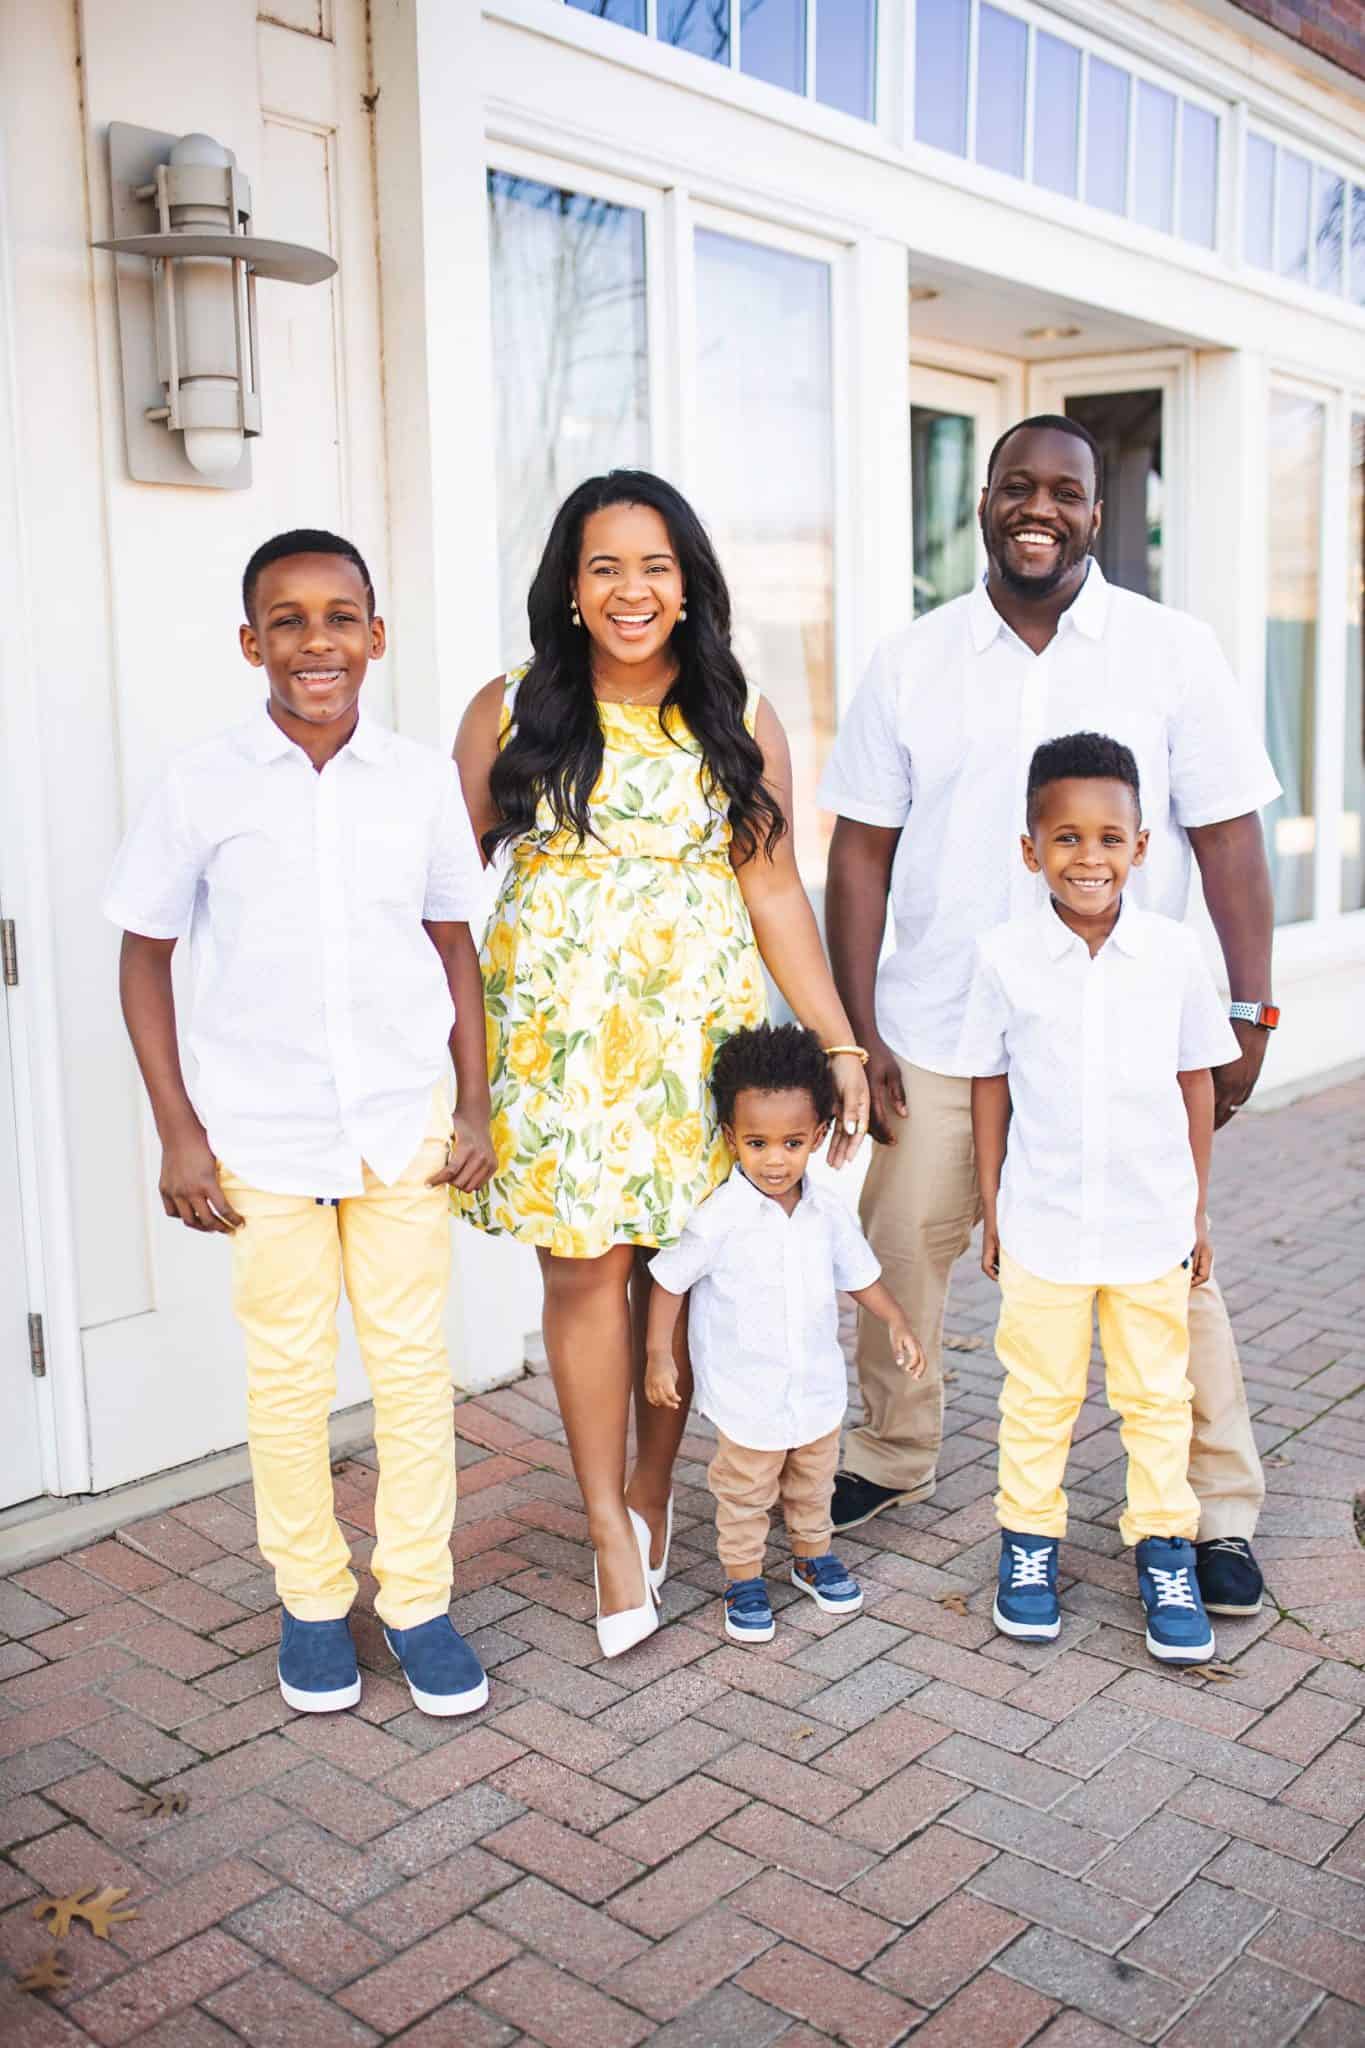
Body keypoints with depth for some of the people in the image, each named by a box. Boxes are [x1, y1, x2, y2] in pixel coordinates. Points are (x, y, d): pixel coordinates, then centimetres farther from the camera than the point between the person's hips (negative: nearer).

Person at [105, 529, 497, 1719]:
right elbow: (144, 957, 1)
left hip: (405, 1122, 1)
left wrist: (476, 1106, 4)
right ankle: (311, 1600, 28)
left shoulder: (423, 780, -1)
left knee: (414, 1364, 8)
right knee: (287, 1375, 10)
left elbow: (454, 944, 8)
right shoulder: (202, 787, -6)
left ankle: (418, 1599, 24)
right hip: (260, 1131, -1)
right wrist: (178, 1133, -4)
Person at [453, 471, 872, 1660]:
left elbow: (775, 893, 6)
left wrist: (839, 1044, 1)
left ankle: (651, 1498, 24)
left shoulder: (739, 721, 6)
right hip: (555, 1034, -1)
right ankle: (608, 1525, 13)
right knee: (585, 1267, -3)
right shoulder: (510, 713, 3)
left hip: (697, 1029, 1)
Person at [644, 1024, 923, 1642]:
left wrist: (897, 1321, 0)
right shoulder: (719, 1218, -22)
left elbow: (859, 1271, 8)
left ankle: (812, 1555, 45)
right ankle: (743, 1578, 30)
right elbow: (669, 1280, -12)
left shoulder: (827, 1210, -8)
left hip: (818, 1386, 5)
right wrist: (659, 1355, -12)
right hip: (746, 1394, -4)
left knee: (814, 1483, 24)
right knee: (745, 1494, 11)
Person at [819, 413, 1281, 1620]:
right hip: (937, 1032, 2)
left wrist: (1251, 1010, -6)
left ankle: (1221, 1511, 20)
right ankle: (895, 1461, 32)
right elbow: (862, 852, 4)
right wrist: (858, 1028, -1)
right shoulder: (911, 665, 5)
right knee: (896, 1245, 8)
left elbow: (1227, 840, 0)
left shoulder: (1173, 652, 1)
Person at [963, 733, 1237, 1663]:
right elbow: (990, 1086, 0)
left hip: (1153, 1224, 1)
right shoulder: (1005, 957, -8)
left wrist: (1198, 1211, 6)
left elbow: (1197, 1082, 3)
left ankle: (1166, 1550, 30)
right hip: (1042, 1225, -1)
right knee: (1039, 1394, 13)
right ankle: (1029, 1539, 31)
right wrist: (991, 1211, 2)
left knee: (1158, 1395, 14)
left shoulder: (1175, 952, -6)